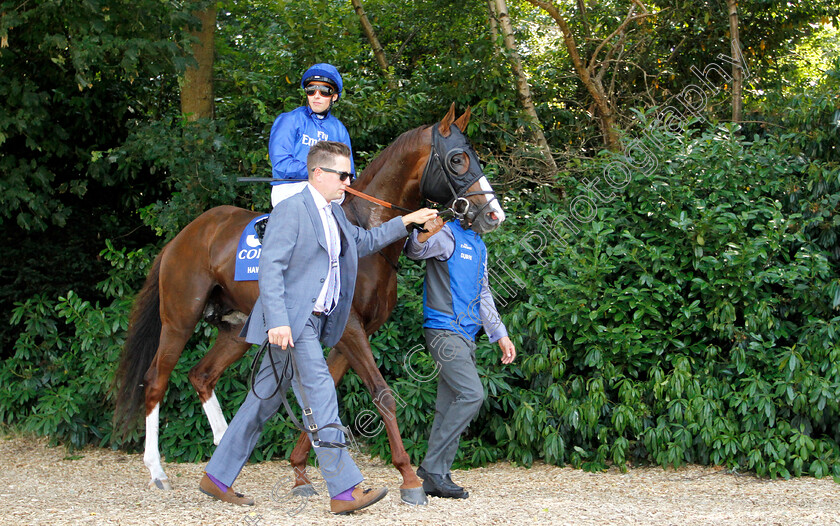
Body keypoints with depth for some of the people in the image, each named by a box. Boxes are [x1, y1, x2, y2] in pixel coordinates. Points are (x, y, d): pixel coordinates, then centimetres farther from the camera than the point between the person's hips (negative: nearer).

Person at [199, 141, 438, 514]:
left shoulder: (333, 213, 18)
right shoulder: (291, 210, -12)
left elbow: (361, 242, 36)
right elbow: (270, 269, -18)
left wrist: (405, 222, 30)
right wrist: (277, 322, -27)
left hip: (312, 321, 10)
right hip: (291, 322, -10)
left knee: (265, 399, 12)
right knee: (319, 394, -12)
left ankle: (217, 478, 19)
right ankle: (344, 491, -12)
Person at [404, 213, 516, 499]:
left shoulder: (478, 245, 21)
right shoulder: (448, 235, -6)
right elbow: (415, 251, -24)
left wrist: (500, 335, 24)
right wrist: (424, 235, -46)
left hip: (466, 335, 9)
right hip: (444, 329, -9)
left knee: (450, 406, 6)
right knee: (471, 394, -18)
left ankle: (436, 479, 8)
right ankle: (431, 467, -13)